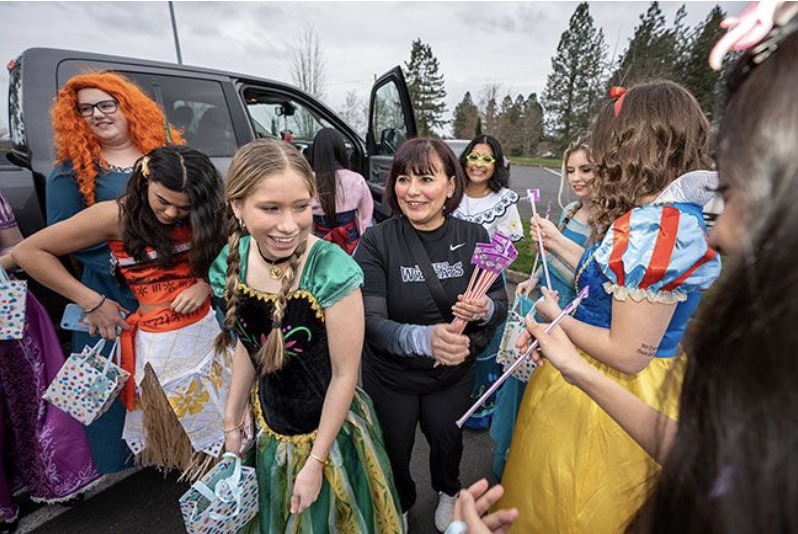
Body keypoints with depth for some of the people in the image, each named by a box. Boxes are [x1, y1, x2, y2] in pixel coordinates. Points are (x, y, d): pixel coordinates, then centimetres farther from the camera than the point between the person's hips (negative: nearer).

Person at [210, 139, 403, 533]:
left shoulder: (333, 271, -30)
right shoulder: (231, 264, -13)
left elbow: (344, 374, -21)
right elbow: (249, 346, 1)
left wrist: (316, 461, -13)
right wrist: (231, 421, 7)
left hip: (329, 427, -4)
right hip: (269, 425, 5)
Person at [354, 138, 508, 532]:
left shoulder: (474, 237, -12)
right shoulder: (376, 242, -21)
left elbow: (501, 304, -5)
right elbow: (371, 322, -26)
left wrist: (484, 310, -29)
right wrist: (423, 338, -45)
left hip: (454, 372, 3)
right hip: (391, 375, -2)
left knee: (447, 440, 28)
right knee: (394, 452, 22)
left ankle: (448, 491, 65)